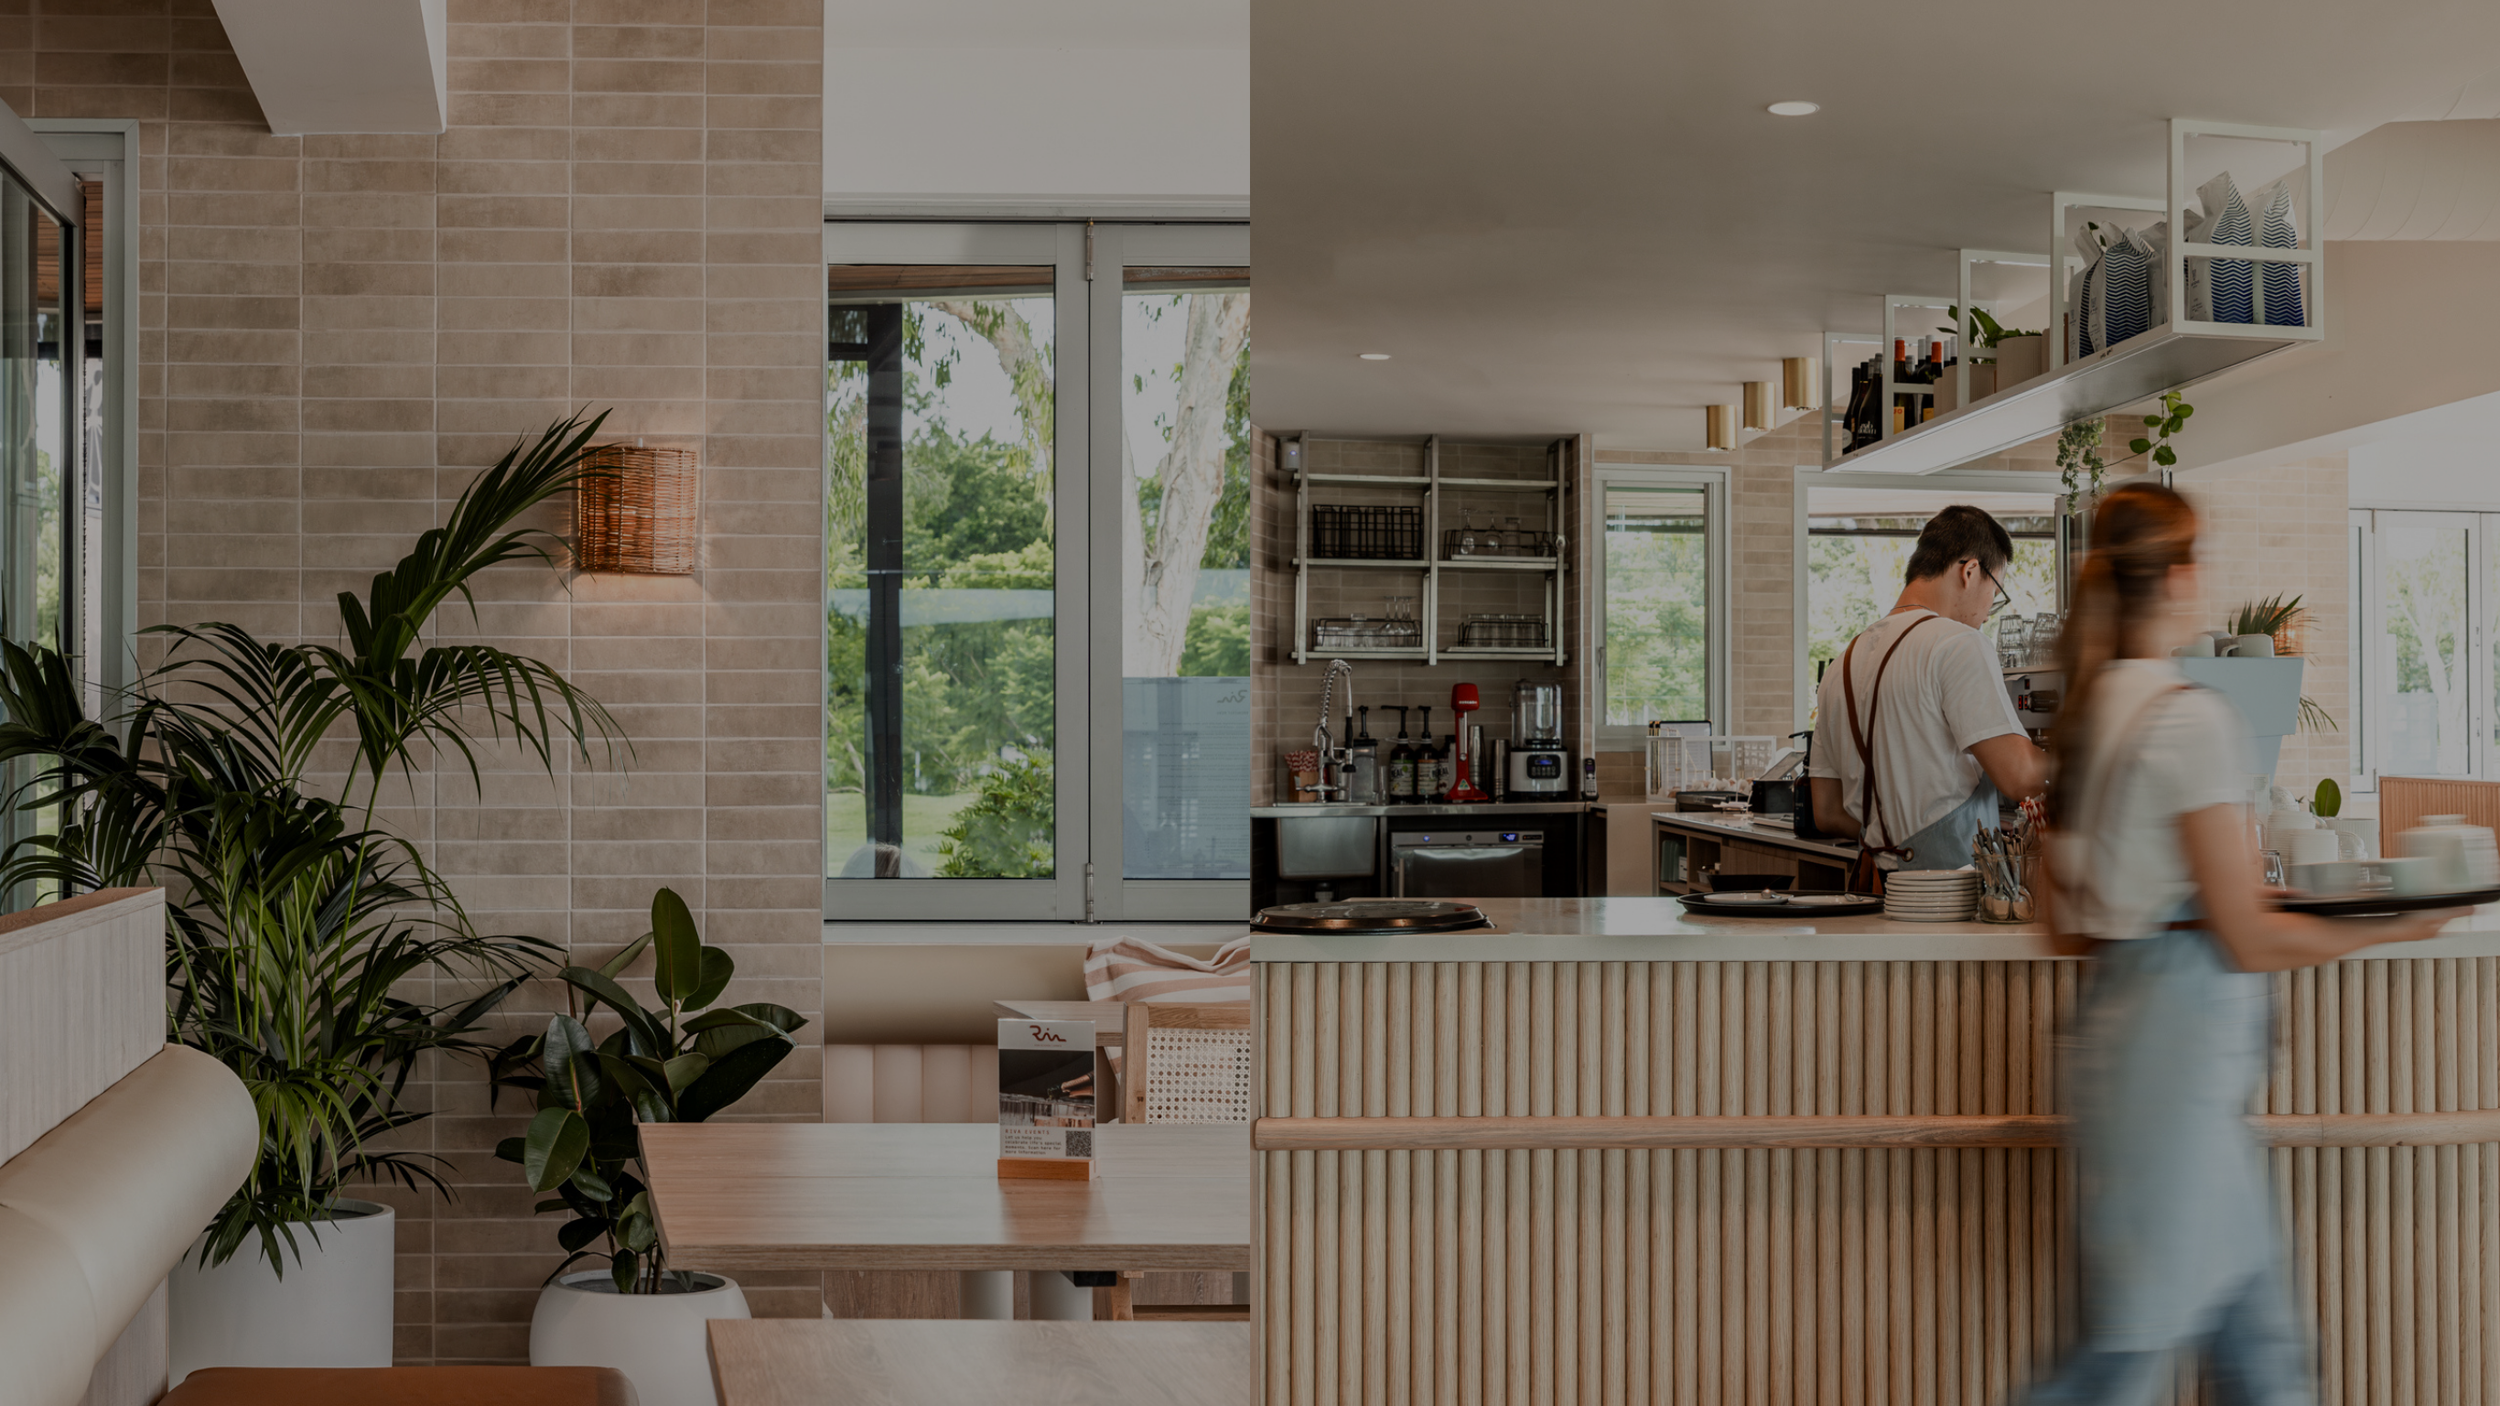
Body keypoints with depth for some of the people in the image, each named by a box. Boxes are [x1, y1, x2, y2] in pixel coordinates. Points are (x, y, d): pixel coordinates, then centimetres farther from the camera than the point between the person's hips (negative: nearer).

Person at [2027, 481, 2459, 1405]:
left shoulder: (2088, 713, 9)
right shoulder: (2190, 716, -16)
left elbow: (2065, 928, 14)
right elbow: (2249, 939, -15)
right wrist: (2385, 930, -3)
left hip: (2120, 1011, 9)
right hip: (2179, 1045, -9)